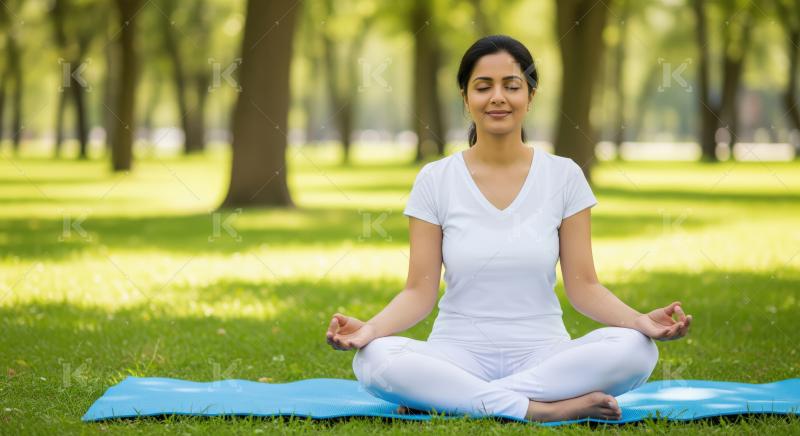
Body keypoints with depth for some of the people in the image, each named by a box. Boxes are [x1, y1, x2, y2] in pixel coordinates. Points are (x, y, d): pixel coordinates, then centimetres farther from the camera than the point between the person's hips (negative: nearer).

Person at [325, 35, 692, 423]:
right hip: (459, 355, -1)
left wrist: (640, 320, -18)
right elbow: (420, 292, -1)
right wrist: (369, 328, -21)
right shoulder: (435, 180, 1)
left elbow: (583, 286, 1)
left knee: (635, 348, -30)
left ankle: (447, 397, -23)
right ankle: (543, 408, -27)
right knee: (373, 359, -32)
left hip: (542, 354, 1)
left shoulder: (564, 176, 2)